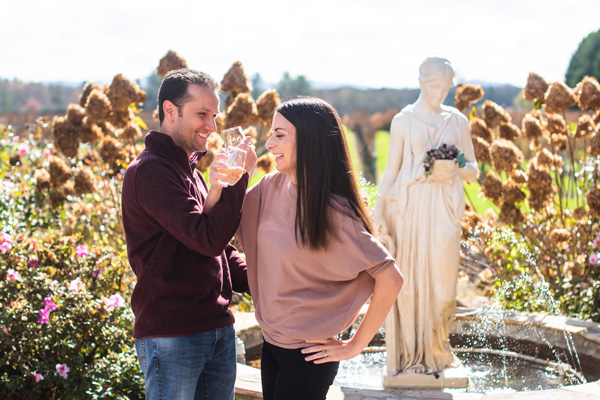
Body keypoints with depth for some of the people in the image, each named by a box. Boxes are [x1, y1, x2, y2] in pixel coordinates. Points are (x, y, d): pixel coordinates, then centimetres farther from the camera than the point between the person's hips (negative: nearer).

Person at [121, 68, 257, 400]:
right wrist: (239, 176, -14)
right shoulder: (149, 171, -13)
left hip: (219, 329, 9)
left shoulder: (190, 170, 18)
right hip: (171, 336, -9)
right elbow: (208, 238, -19)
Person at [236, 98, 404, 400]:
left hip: (308, 355, -6)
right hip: (271, 342, 6)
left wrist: (355, 346, -14)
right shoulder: (272, 186, -2)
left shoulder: (333, 210, -20)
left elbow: (390, 279, -21)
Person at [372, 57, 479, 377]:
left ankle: (435, 352, 15)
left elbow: (473, 171, 14)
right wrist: (378, 213, -4)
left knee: (441, 280, -2)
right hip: (408, 207, -1)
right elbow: (390, 171, 5)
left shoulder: (457, 121, 10)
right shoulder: (403, 121, 5)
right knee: (409, 281, -2)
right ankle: (410, 354, 10)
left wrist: (455, 169, -9)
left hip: (444, 210, 1)